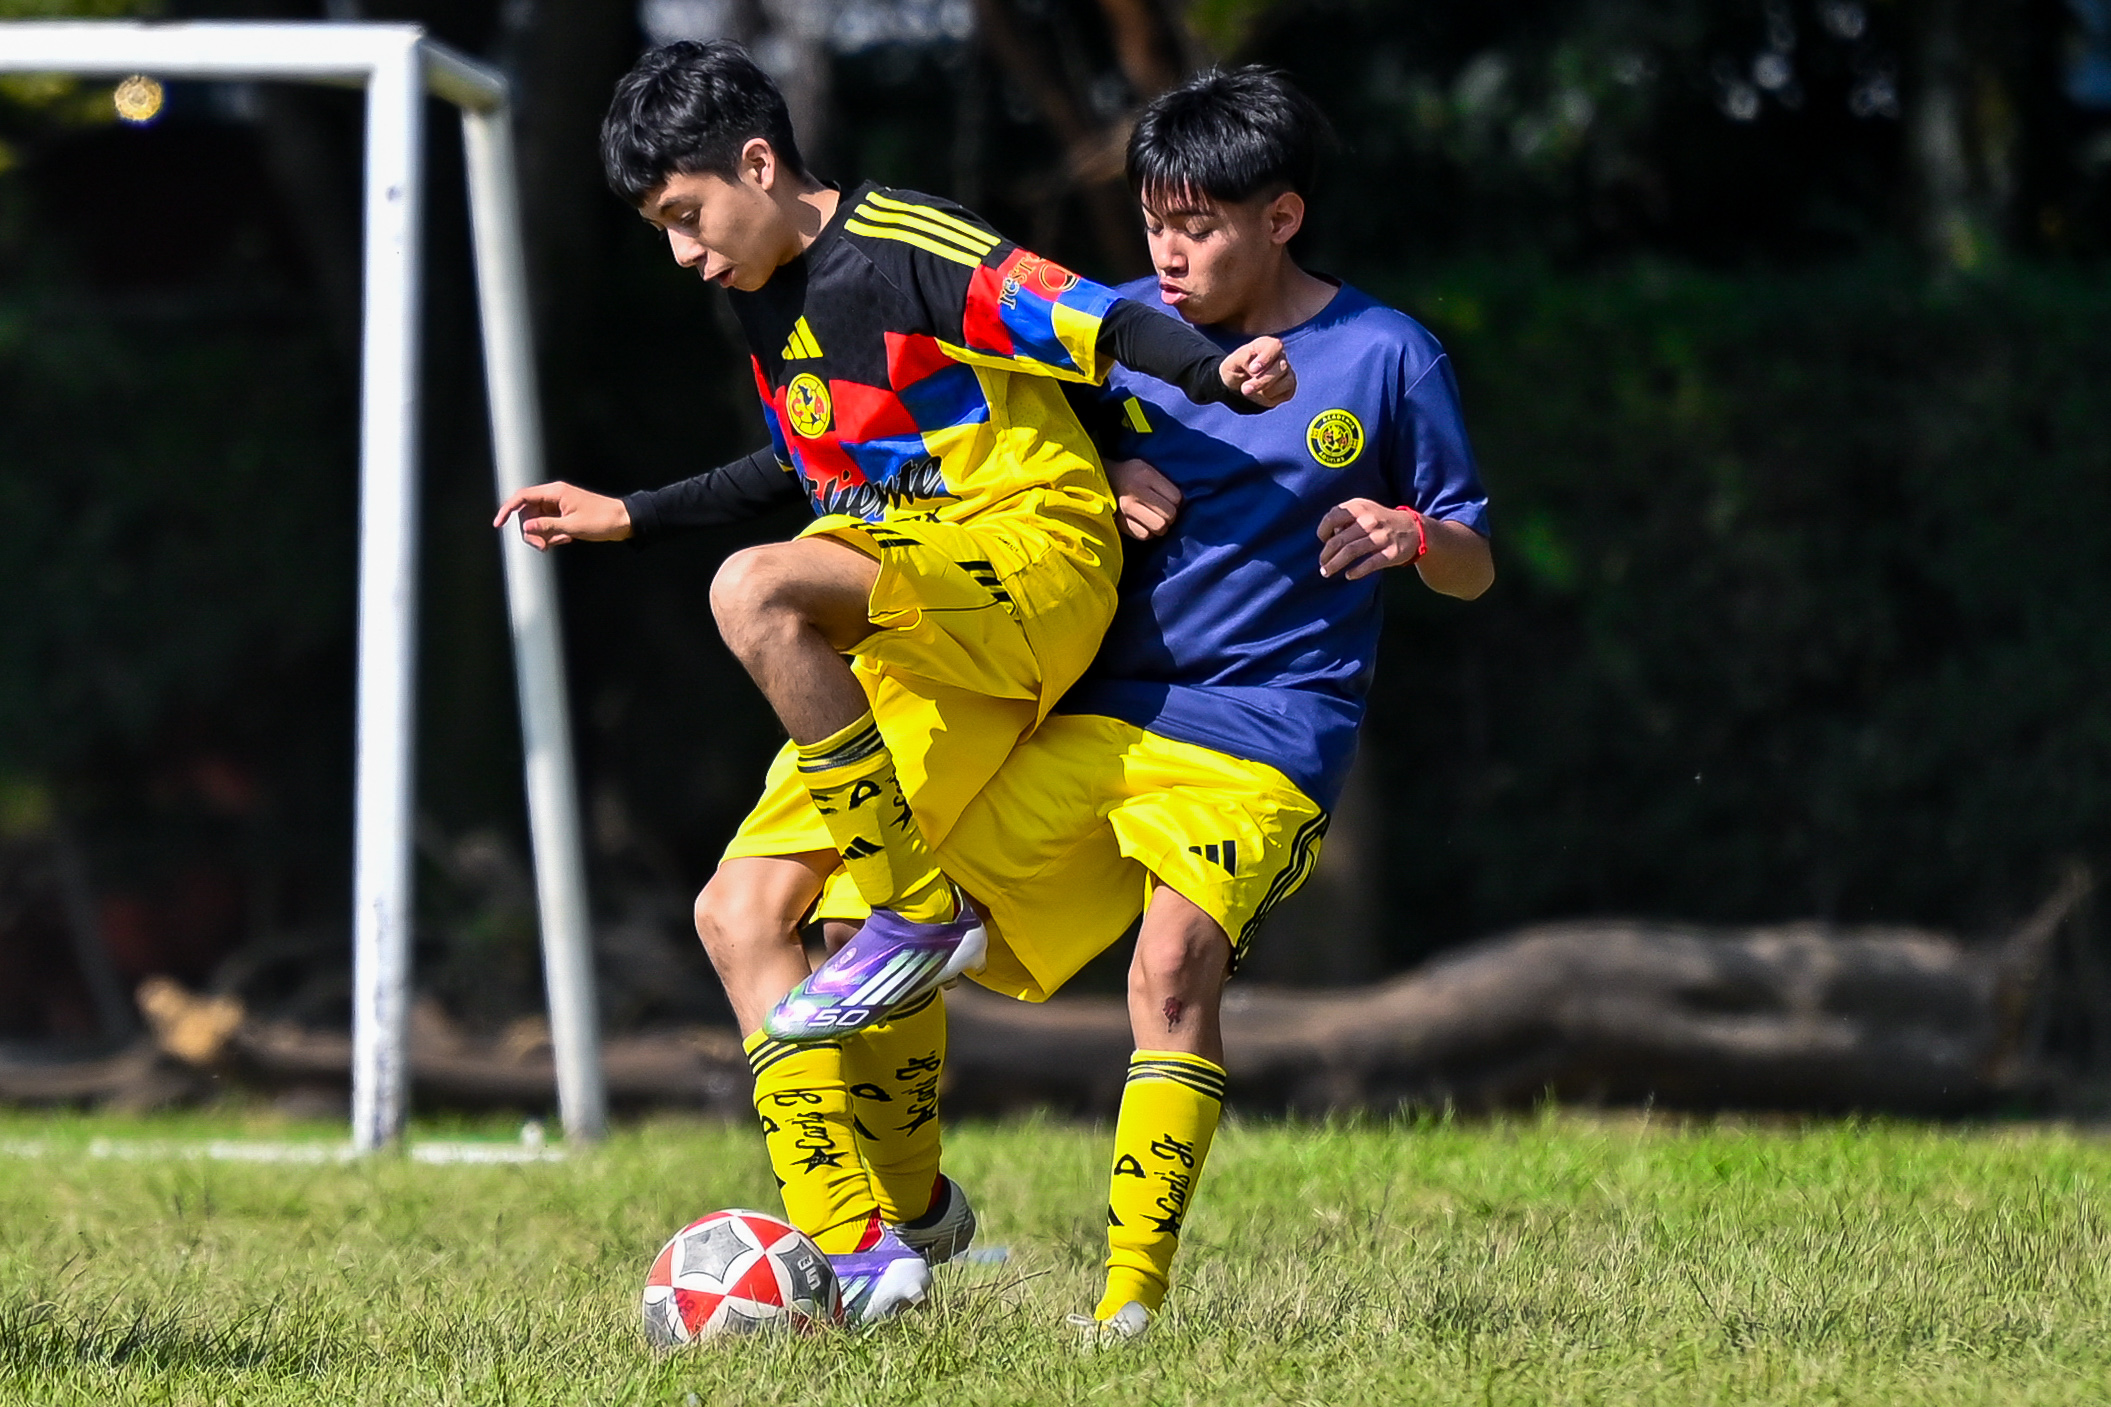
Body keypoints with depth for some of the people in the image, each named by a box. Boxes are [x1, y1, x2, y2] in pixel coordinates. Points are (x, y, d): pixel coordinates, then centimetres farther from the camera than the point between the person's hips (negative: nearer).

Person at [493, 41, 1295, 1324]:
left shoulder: (903, 250, -11)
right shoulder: (768, 300, 16)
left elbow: (1096, 323, -19)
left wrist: (1220, 375, -39)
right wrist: (625, 517, 37)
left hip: (1032, 556, -9)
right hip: (905, 630, 9)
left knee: (756, 591, -35)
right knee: (740, 912, -2)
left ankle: (919, 914, -24)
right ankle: (857, 1253, -4)